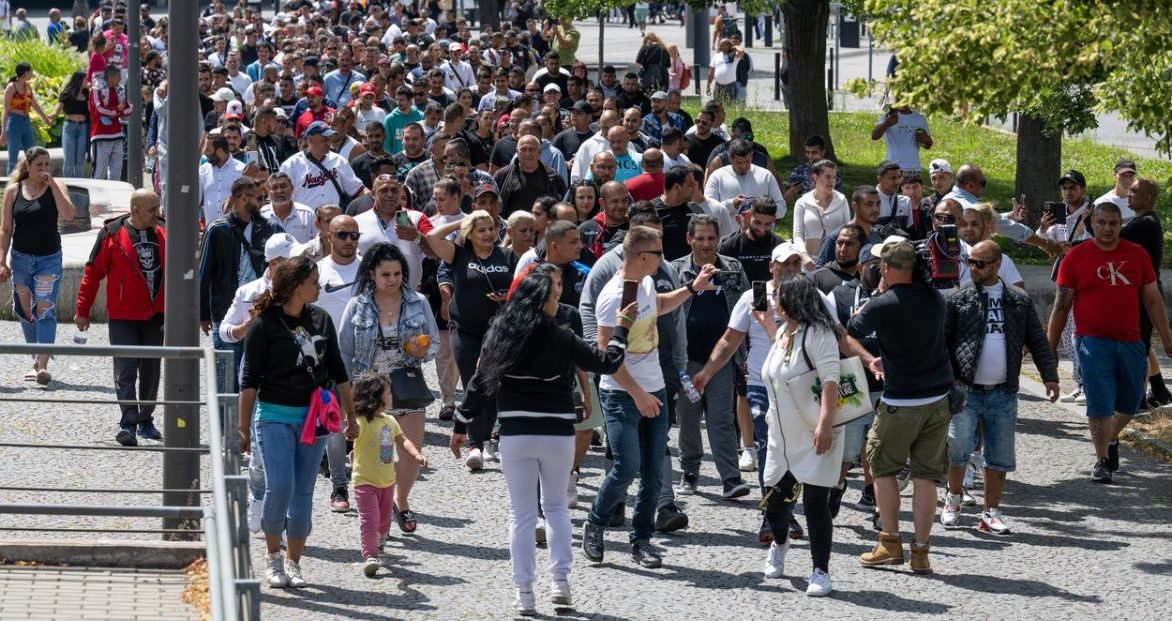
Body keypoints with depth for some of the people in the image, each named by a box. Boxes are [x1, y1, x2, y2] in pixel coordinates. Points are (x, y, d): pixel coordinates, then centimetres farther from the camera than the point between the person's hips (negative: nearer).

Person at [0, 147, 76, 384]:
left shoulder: (56, 187, -2)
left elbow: (68, 215, -19)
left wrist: (52, 185, -18)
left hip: (49, 258, -3)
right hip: (21, 257, 3)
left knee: (45, 310, -12)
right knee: (25, 311, 9)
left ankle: (43, 366, -20)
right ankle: (38, 359, 25)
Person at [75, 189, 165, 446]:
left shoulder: (161, 236, 6)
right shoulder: (112, 234, -7)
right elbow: (93, 273, -4)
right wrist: (83, 311, -3)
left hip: (155, 316, 5)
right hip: (123, 317, -5)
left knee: (151, 371, 11)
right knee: (125, 371, -9)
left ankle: (146, 420, 24)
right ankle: (128, 424, -14)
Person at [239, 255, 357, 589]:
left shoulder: (321, 320, 9)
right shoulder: (265, 324, -7)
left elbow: (338, 371, 16)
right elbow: (250, 379, -5)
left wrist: (350, 416, 16)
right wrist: (244, 428, -6)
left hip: (313, 417, 5)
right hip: (275, 416, -5)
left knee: (303, 492, 6)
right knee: (280, 486, -14)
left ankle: (294, 562, 15)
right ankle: (273, 556, 5)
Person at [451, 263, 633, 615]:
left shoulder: (500, 336, -2)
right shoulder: (563, 340, -9)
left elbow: (479, 383, 2)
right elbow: (606, 363, 1)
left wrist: (461, 426, 11)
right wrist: (622, 330, 16)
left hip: (515, 437, 1)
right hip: (557, 436, -1)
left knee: (522, 514, 7)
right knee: (556, 505, 19)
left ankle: (525, 593, 6)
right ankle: (561, 582, 12)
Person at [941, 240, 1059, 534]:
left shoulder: (1019, 300, 7)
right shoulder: (958, 300, 1)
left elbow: (1037, 341, 9)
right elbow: (941, 341, -1)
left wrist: (1050, 375, 0)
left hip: (1003, 393, 2)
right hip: (966, 389, -2)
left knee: (1000, 457, 4)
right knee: (959, 448, -9)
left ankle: (991, 513, 13)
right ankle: (953, 498, 16)